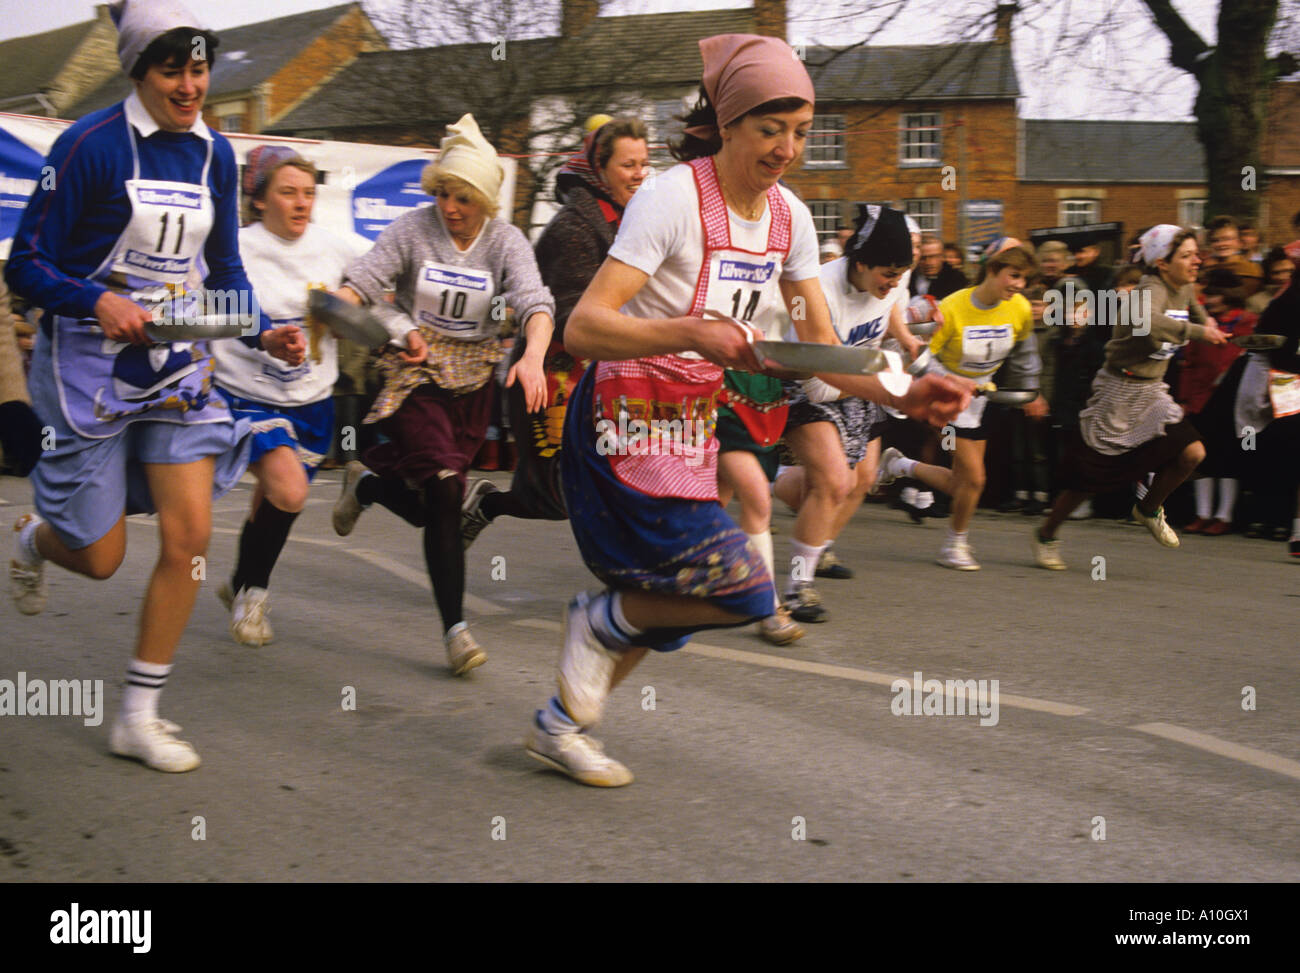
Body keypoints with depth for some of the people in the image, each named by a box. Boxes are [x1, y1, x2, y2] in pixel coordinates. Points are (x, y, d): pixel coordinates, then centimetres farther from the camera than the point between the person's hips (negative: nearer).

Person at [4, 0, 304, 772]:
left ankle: (141, 717, 7)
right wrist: (98, 302, -28)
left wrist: (266, 334, -5)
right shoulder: (92, 146, -14)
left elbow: (225, 271, 13)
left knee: (190, 536, -7)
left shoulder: (215, 155, 4)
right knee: (100, 557, 2)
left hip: (178, 364, 5)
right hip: (90, 366, -4)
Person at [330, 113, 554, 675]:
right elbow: (363, 280, -14)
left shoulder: (506, 242, -3)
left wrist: (533, 356, -38)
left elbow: (535, 303, -18)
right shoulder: (413, 230, -5)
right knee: (444, 491, -16)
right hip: (415, 374, -3)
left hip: (472, 381, 3)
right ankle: (455, 628, -10)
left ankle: (365, 483, 40)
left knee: (429, 506, 6)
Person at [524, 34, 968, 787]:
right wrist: (693, 334, -42)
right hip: (627, 423, -8)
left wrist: (900, 394, -14)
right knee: (746, 592, -17)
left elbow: (821, 345, 4)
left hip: (693, 427, 8)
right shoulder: (674, 198, -20)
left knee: (665, 607, 14)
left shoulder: (790, 217, 2)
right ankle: (601, 624, 7)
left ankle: (562, 724, 34)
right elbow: (582, 329, -27)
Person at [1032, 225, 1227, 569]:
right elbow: (1148, 322, -47)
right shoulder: (1151, 290, -22)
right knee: (1089, 475, 1)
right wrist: (1197, 331, -40)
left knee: (1192, 452, -12)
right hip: (1120, 390, -7)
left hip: (1152, 392, 7)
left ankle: (1148, 509, 14)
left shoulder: (1185, 290, 4)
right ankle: (1046, 535, 22)